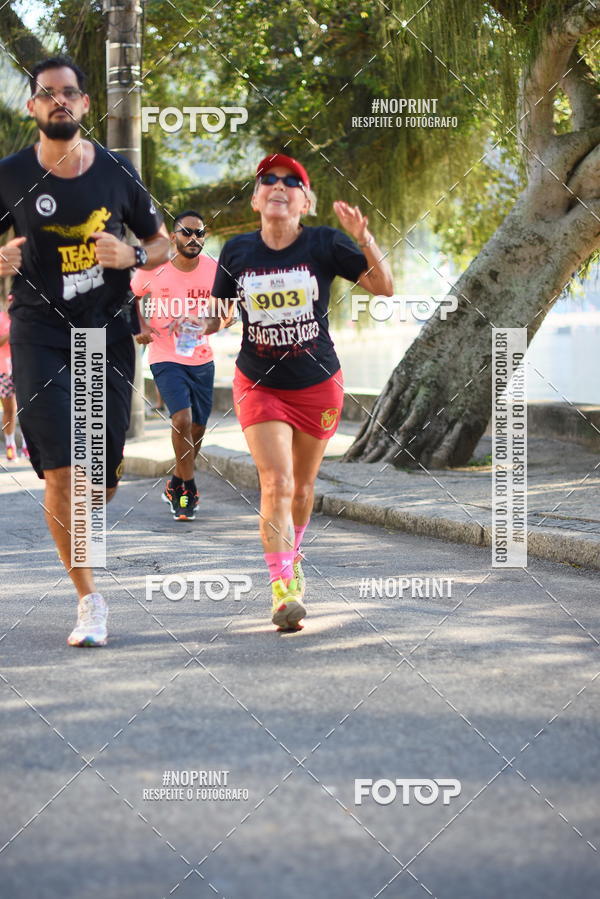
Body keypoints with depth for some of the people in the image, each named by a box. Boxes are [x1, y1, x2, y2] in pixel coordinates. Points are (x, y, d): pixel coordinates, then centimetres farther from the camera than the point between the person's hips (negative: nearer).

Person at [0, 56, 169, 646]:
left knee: (102, 484, 5)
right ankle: (89, 599, -3)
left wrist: (132, 256, -10)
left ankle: (71, 525, 41)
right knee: (61, 474, -14)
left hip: (108, 333, 2)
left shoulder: (116, 172, 2)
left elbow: (162, 243, 12)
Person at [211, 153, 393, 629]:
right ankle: (282, 588, -16)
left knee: (302, 486, 16)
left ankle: (292, 558, 44)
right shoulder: (237, 252, -4)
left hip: (318, 385, 1)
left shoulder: (325, 244, -10)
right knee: (276, 483, -17)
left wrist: (364, 238, -30)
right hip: (259, 386, 0)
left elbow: (384, 286, -15)